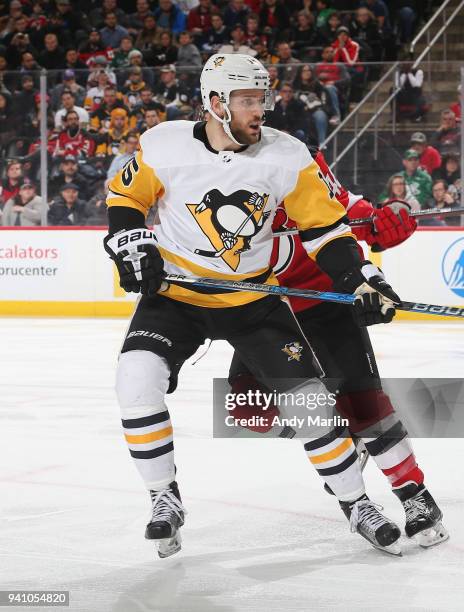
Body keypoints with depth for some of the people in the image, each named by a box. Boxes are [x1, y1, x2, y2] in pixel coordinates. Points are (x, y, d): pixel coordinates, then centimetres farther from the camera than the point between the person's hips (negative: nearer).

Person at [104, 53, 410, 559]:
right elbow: (125, 195, 1)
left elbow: (324, 224, -4)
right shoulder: (165, 146, -15)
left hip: (254, 298, 1)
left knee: (306, 395, -4)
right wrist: (132, 246, -15)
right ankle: (165, 499, -4)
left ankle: (355, 502, 17)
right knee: (137, 379, -22)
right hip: (176, 294, -1)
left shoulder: (286, 156, -12)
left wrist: (362, 281, -13)